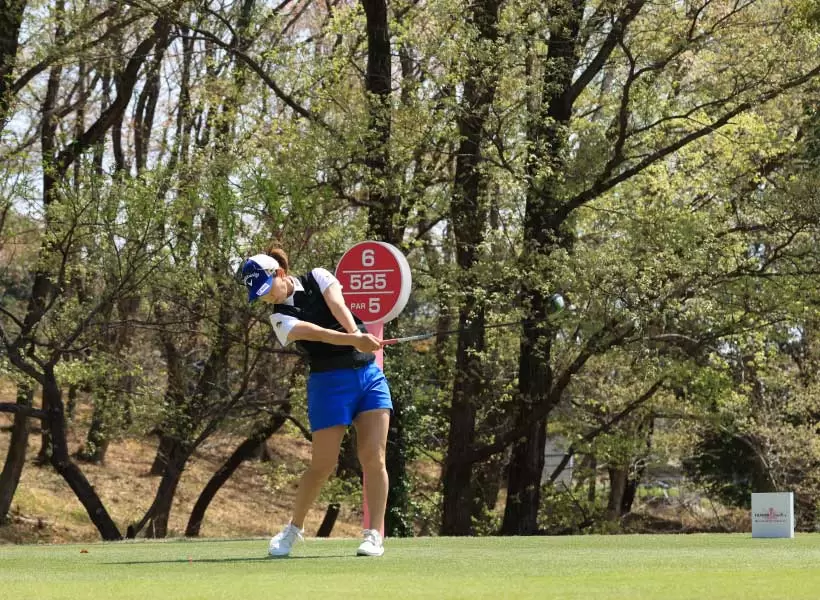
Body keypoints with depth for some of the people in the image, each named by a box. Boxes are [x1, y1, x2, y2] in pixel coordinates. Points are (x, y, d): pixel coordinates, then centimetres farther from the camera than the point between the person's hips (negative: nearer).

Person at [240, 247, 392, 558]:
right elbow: (317, 333, -22)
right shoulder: (280, 319, -4)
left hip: (369, 373, 2)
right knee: (322, 465, -3)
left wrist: (357, 335, -33)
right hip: (329, 383, -2)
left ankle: (375, 534, -7)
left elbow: (338, 307, -14)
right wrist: (354, 339, -38)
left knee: (373, 457, -8)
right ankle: (293, 528, 17)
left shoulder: (318, 278, 5)